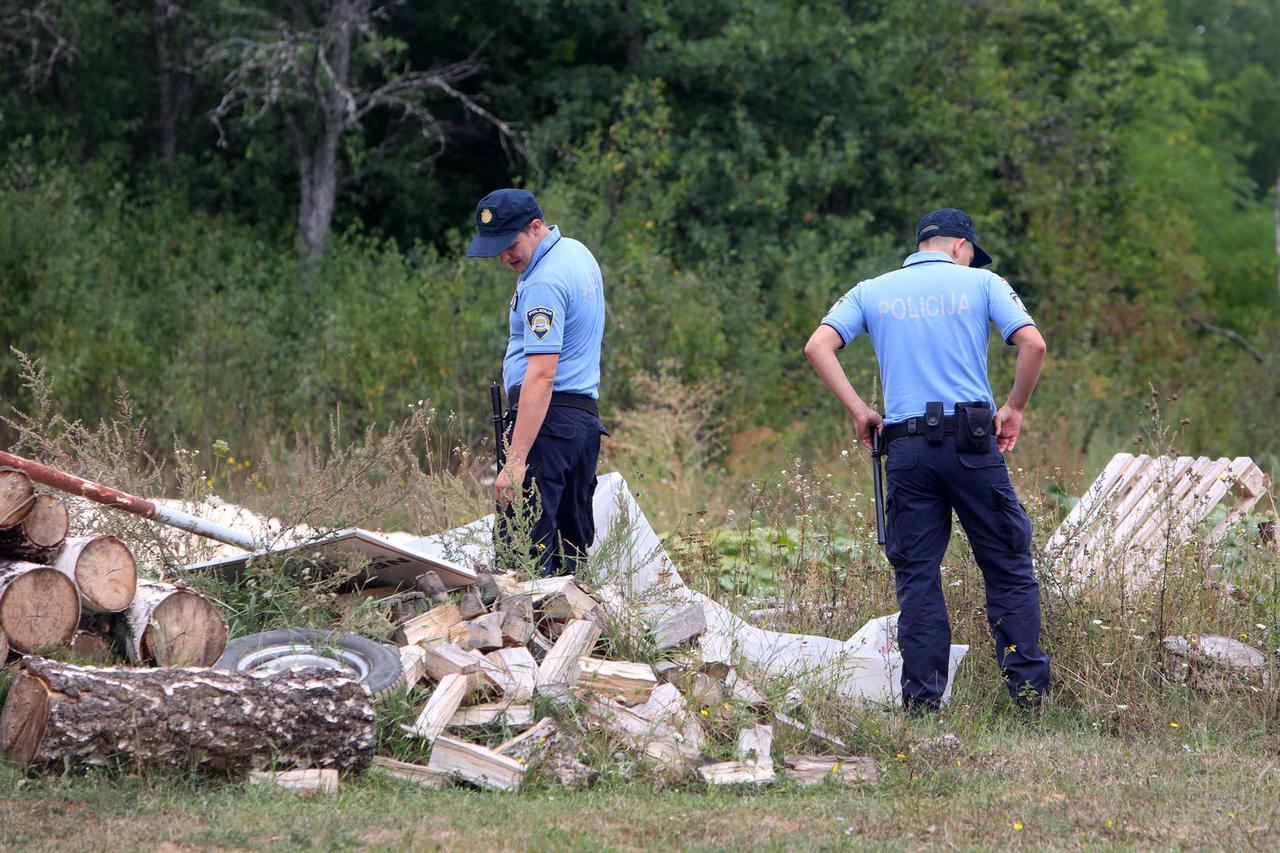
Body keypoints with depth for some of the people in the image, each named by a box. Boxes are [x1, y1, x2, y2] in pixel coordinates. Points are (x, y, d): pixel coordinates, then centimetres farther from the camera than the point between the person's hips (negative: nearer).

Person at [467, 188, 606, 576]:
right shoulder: (578, 253, 15)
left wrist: (516, 461, -27)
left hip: (548, 417, -10)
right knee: (572, 549, 8)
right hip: (586, 416, 10)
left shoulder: (544, 283, -16)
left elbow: (541, 376, -23)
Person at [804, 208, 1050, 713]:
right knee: (1008, 567, 7)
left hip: (906, 446, 2)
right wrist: (1014, 408, 6)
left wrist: (859, 411, 3)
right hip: (973, 442, -2)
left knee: (917, 575, 6)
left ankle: (923, 697, 2)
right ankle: (1026, 684, 3)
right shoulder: (980, 282, 7)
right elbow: (1033, 344, -5)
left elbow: (819, 346, 0)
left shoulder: (872, 292, 13)